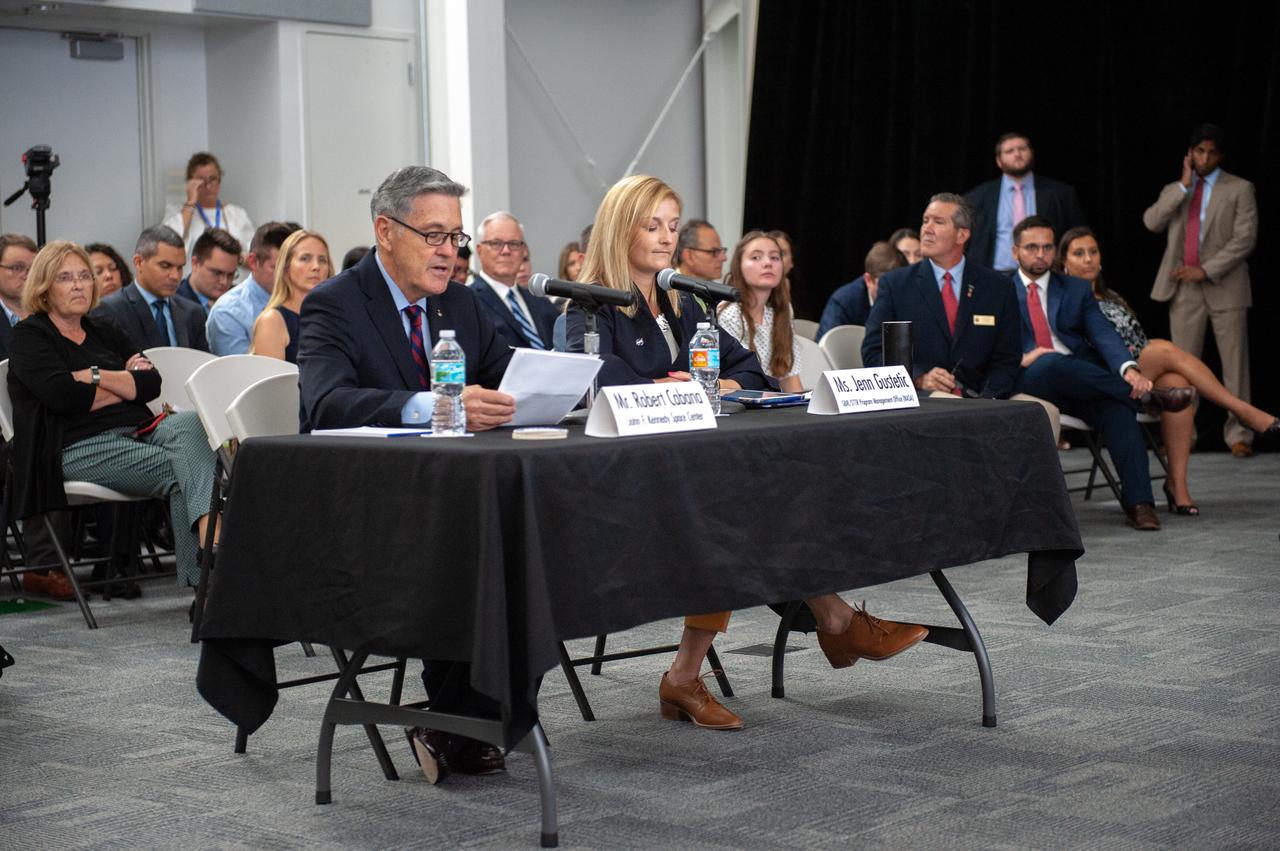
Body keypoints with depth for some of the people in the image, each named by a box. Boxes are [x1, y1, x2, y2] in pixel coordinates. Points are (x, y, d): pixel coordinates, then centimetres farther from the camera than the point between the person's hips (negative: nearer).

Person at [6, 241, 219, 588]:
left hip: (135, 432, 5)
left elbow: (152, 383, 10)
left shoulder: (105, 333, 26)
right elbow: (62, 396, -10)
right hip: (80, 447, -5)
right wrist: (125, 385, 4)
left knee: (188, 422, -30)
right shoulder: (29, 337, 8)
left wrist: (96, 376, -4)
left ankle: (211, 532, -50)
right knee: (179, 470, -30)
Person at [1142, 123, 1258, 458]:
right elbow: (1152, 222, -4)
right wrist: (1184, 185, -8)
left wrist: (1206, 270, -13)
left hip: (1224, 287, -3)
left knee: (1235, 364, -2)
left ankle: (1238, 433, 2)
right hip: (1184, 289, 3)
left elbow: (1245, 238, -7)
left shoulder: (1239, 189, 3)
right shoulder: (1174, 191, 13)